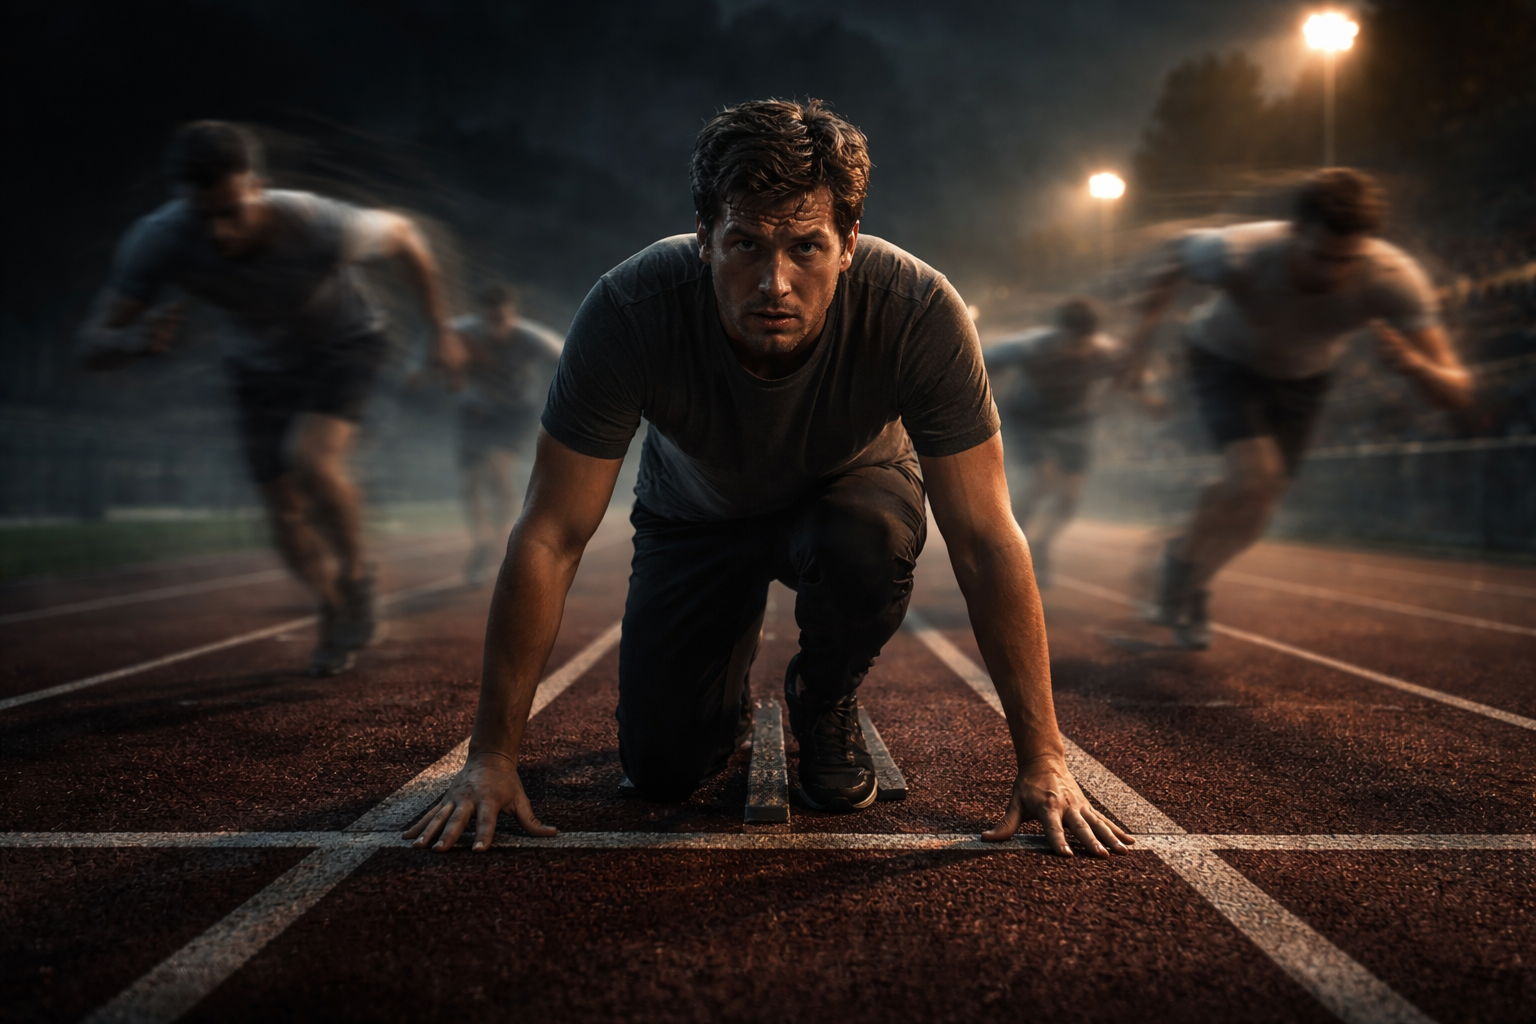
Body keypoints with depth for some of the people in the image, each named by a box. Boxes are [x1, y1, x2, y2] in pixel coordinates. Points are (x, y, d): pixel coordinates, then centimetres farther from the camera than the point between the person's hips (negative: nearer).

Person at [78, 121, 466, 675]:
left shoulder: (320, 226, -37)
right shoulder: (159, 240, -32)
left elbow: (401, 232, -15)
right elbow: (91, 345, -28)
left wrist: (442, 330, -9)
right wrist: (131, 341, -53)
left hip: (344, 344, -3)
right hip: (259, 364, 3)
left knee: (309, 459, -29)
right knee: (286, 514, 4)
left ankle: (356, 572, -1)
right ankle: (335, 610, 33)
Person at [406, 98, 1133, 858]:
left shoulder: (918, 311, -35)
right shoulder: (628, 310, -35)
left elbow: (986, 542, -30)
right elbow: (550, 538, -29)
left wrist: (1042, 760, -31)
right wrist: (492, 758, -26)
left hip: (848, 492, 0)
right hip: (697, 513, 0)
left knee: (868, 544, -36)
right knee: (661, 770, -10)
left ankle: (824, 703, -2)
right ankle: (726, 699, 27)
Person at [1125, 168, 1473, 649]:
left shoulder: (1396, 280, -36)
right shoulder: (1239, 254, -39)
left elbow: (1458, 394, -36)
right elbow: (1180, 251, -13)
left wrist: (1413, 363, -57)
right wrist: (1149, 319, -15)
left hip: (1301, 376, 3)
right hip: (1225, 357, -3)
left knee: (1254, 508, 6)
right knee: (1256, 477, -24)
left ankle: (1186, 589, 35)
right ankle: (1180, 567, 4)